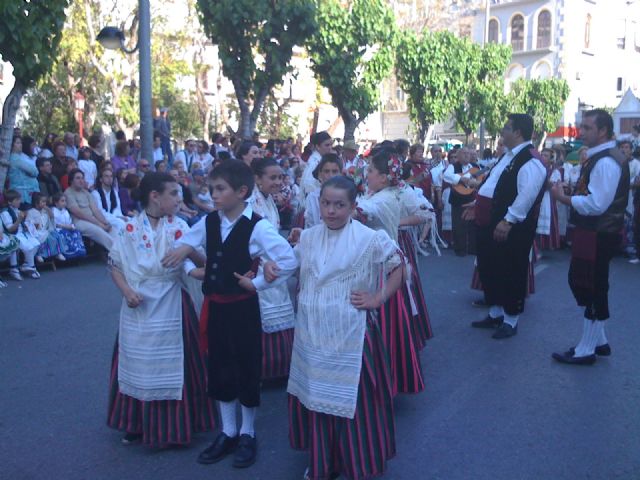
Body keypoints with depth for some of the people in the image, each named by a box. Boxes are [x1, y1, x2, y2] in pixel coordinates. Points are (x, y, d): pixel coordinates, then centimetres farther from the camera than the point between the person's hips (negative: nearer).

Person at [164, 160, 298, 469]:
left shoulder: (256, 227, -16)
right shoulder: (208, 222, 2)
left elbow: (289, 260, -22)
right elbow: (184, 245, 17)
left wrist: (258, 283, -16)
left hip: (242, 307, -6)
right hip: (214, 305, 6)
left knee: (247, 369, 8)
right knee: (219, 369, 14)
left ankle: (247, 435, 27)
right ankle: (228, 433, 32)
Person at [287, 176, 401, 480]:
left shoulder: (370, 239, -11)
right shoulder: (307, 237, 2)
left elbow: (398, 268, -2)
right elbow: (298, 276, 13)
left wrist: (378, 299, -9)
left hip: (350, 334, -4)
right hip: (313, 332, 5)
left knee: (351, 397, 5)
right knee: (315, 393, 14)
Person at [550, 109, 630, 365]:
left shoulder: (606, 162, -20)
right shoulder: (601, 157, 13)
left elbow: (596, 204, -26)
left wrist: (563, 198, -18)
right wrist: (569, 193, 8)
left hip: (598, 236, -10)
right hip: (595, 232, 10)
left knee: (592, 289, -1)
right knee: (590, 287, 18)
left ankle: (586, 350, 10)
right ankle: (598, 340, 31)